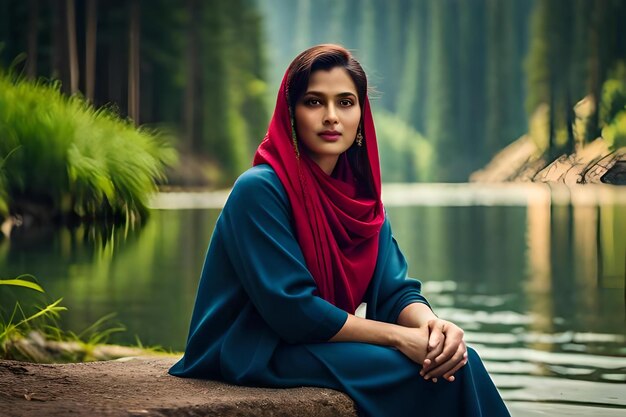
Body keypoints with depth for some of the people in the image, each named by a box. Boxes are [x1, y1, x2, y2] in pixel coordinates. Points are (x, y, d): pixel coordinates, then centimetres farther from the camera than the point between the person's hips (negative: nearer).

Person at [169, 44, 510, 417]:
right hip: (254, 354, -7)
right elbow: (291, 308, -22)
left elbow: (394, 290, 0)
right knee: (425, 373, -21)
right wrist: (399, 337, -21)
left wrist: (430, 322, -23)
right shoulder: (259, 189, -18)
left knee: (456, 362, -13)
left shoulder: (361, 193, 6)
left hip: (320, 341, 7)